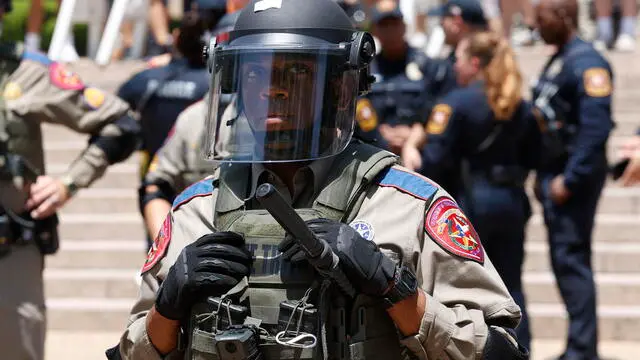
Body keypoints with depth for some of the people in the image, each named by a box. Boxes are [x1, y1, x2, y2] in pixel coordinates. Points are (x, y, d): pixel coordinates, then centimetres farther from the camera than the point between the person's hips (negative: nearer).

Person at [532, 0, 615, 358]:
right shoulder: (557, 62, 15)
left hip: (574, 177, -10)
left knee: (571, 259, -10)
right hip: (554, 174, 10)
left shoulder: (587, 63, -15)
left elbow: (596, 128, -24)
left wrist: (570, 179, -23)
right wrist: (544, 178, 13)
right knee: (565, 261, 13)